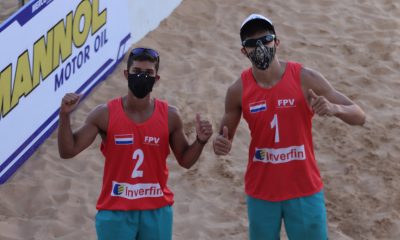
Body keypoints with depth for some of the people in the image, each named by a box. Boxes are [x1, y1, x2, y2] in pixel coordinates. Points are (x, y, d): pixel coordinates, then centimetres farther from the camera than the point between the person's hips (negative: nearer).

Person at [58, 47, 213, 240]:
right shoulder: (105, 114, -7)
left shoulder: (169, 116, -2)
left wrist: (200, 141, -11)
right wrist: (65, 115, -20)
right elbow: (67, 151, -6)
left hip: (157, 211, 2)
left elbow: (185, 160, 8)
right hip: (115, 211, -2)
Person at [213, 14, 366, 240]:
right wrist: (222, 145, -16)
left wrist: (334, 108, -29)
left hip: (305, 190, -1)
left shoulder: (305, 78, -10)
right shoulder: (238, 90, -5)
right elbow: (226, 138, 9)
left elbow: (359, 116, -7)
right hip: (261, 193, 1)